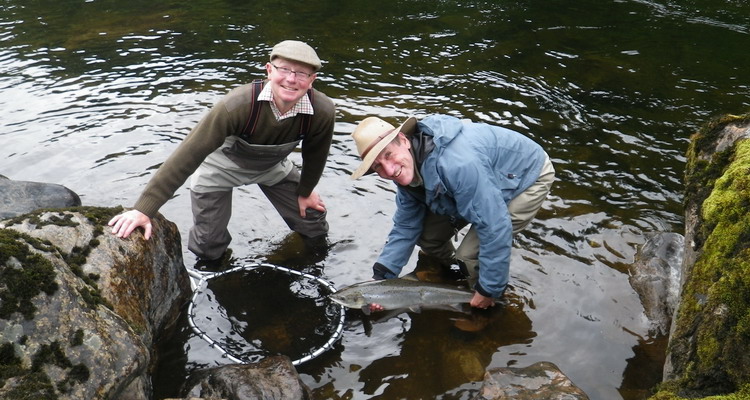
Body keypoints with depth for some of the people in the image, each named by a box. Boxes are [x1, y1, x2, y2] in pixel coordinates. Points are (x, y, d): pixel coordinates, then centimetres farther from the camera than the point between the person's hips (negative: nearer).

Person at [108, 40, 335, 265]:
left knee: (315, 231, 13)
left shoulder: (322, 112, -31)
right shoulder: (239, 105, -42)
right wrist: (144, 208, -45)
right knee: (208, 249, 2)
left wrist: (305, 191, 8)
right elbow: (189, 154, -42)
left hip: (273, 166, 3)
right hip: (223, 165, -3)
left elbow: (315, 154, -8)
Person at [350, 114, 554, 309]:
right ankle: (446, 272, 29)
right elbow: (405, 227, -4)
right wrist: (381, 279, -13)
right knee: (426, 235, -2)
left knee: (469, 256, -21)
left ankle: (493, 300, 10)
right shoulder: (407, 170, -13)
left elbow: (495, 227, -38)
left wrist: (488, 290, -28)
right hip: (489, 180, 7)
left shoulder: (455, 163, -42)